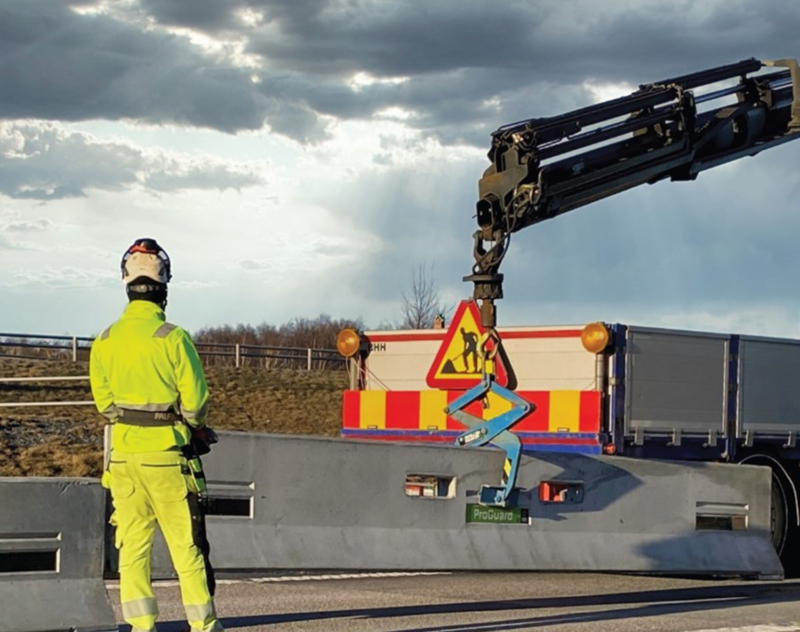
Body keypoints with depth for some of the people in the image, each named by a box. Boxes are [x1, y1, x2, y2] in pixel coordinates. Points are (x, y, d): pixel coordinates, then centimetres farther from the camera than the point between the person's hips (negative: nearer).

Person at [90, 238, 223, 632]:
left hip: (123, 452, 4)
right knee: (186, 542, 3)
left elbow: (103, 401, 8)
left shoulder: (105, 342, 1)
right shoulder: (174, 338, -13)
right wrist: (193, 426, 10)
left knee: (132, 542, 9)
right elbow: (196, 404, -10)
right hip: (167, 454, -4)